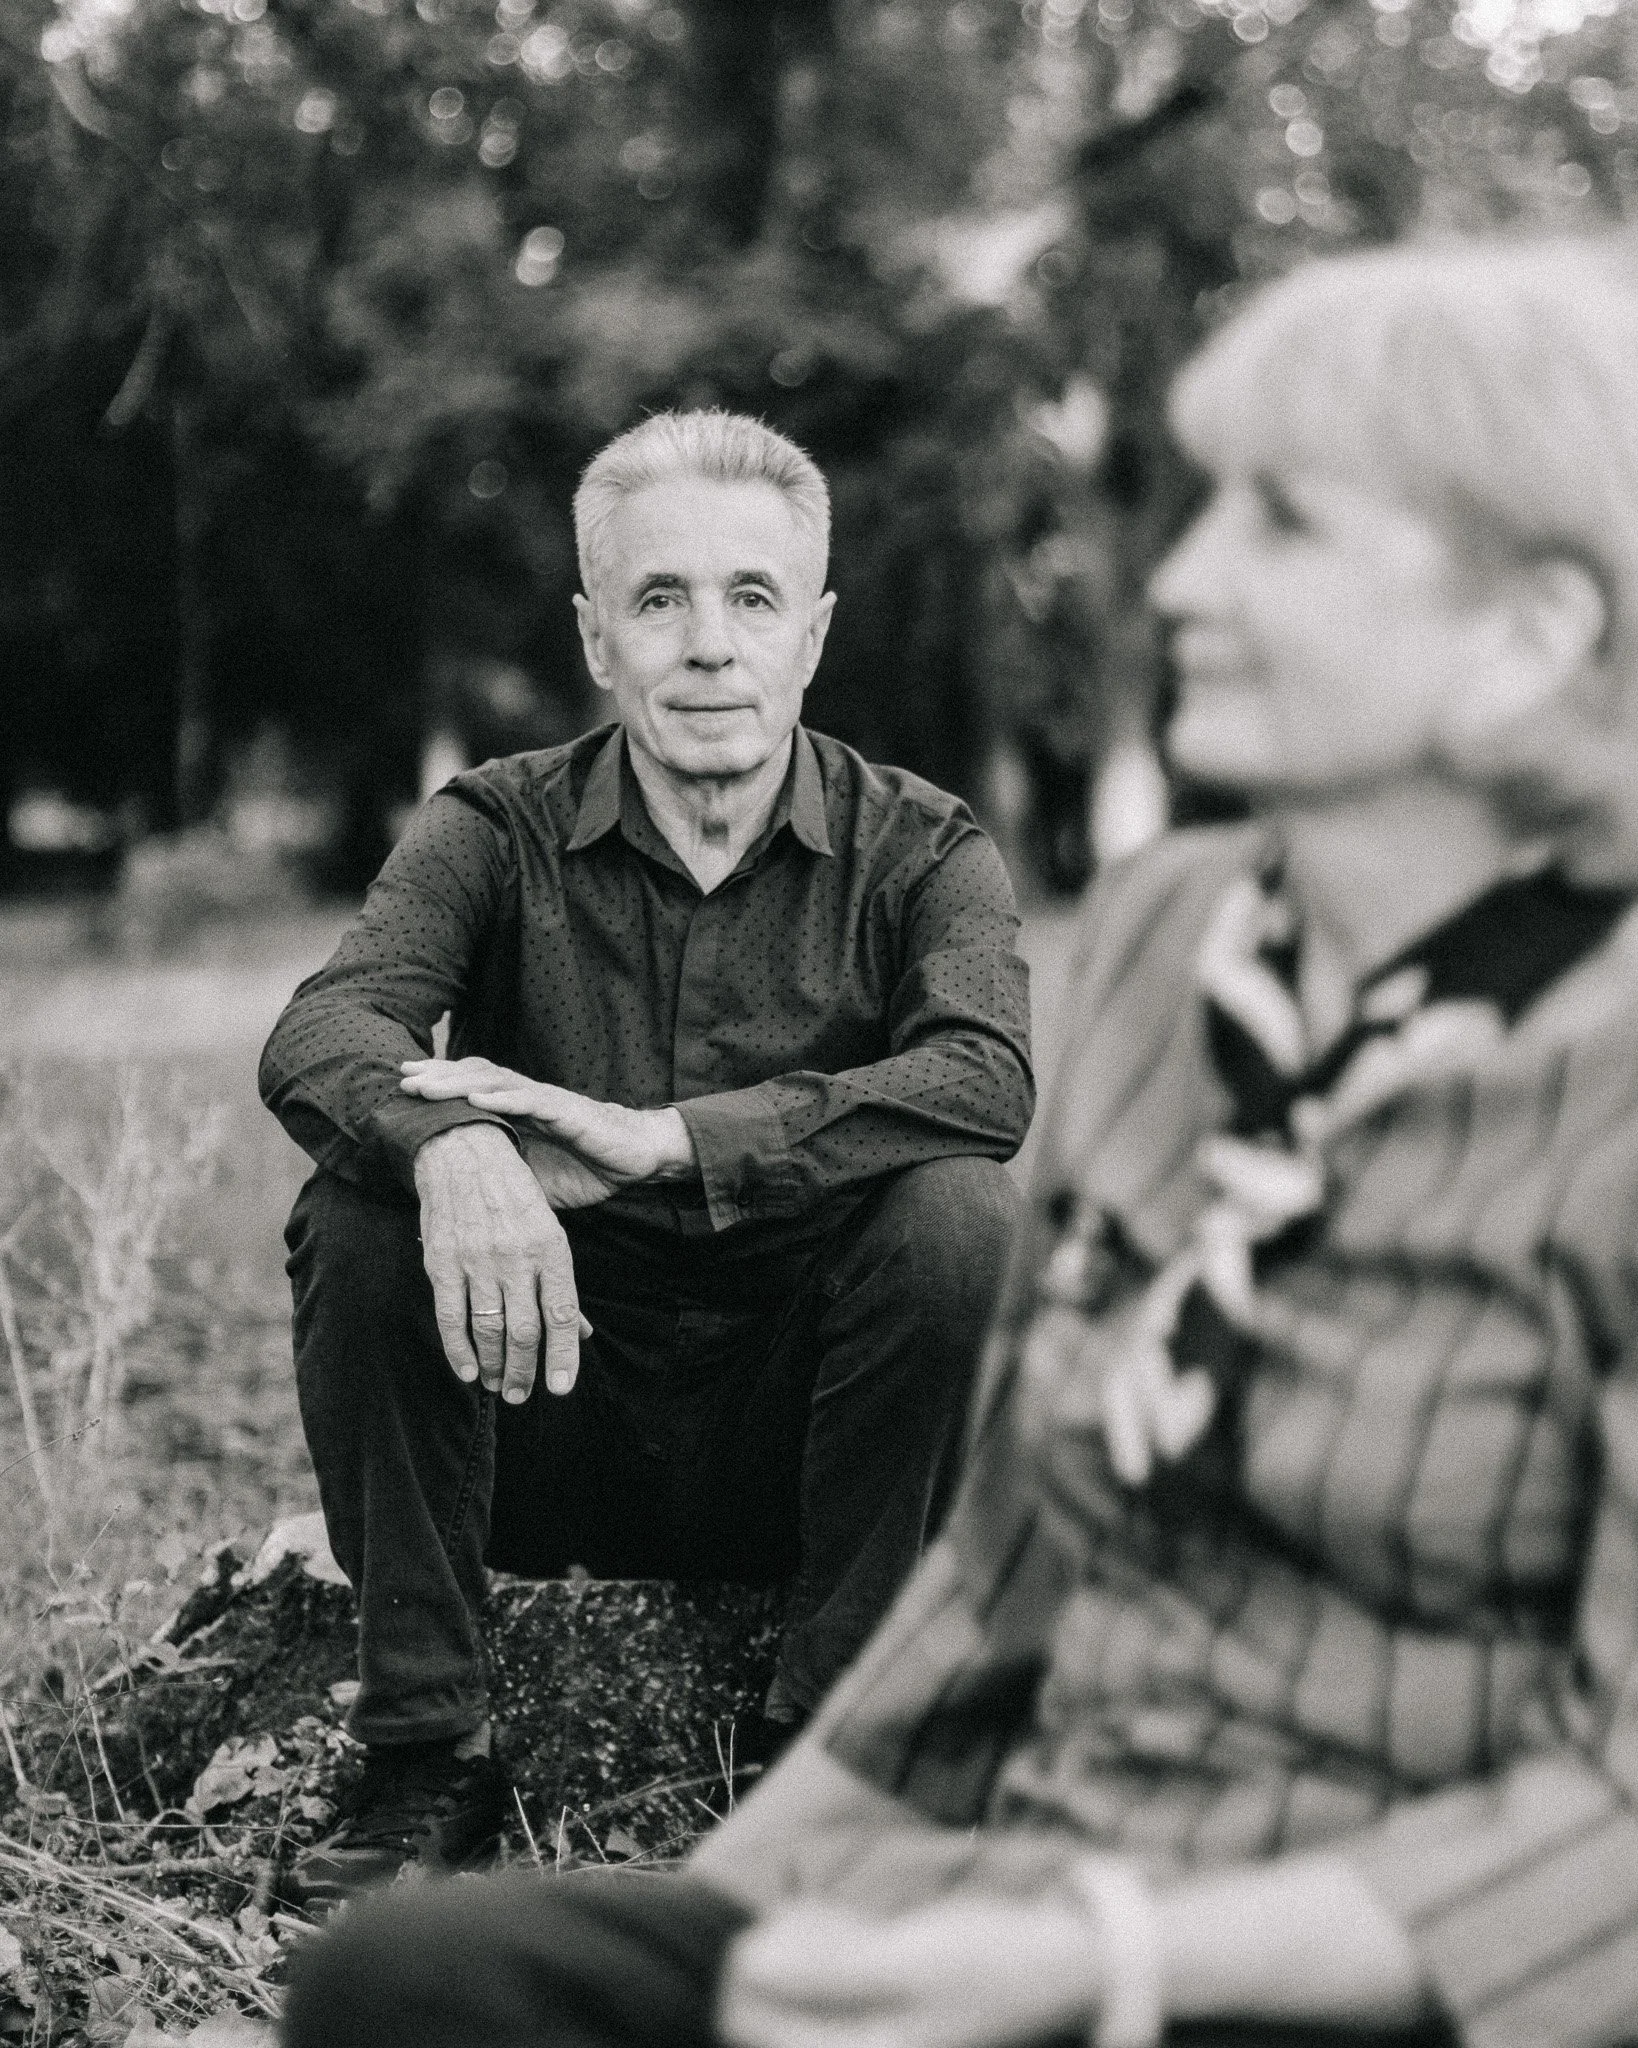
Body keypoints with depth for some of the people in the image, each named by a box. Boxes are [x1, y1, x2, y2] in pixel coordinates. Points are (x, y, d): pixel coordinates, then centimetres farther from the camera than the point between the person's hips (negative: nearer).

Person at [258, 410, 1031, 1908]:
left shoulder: (918, 849, -3)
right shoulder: (500, 831, -1)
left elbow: (990, 1079, -24)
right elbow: (318, 1033, -19)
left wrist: (656, 1142, -34)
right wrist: (450, 1147, -43)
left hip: (795, 1437, -1)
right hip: (552, 1412, 1)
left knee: (958, 1211, -27)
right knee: (358, 1211, -23)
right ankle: (426, 1765, -13)